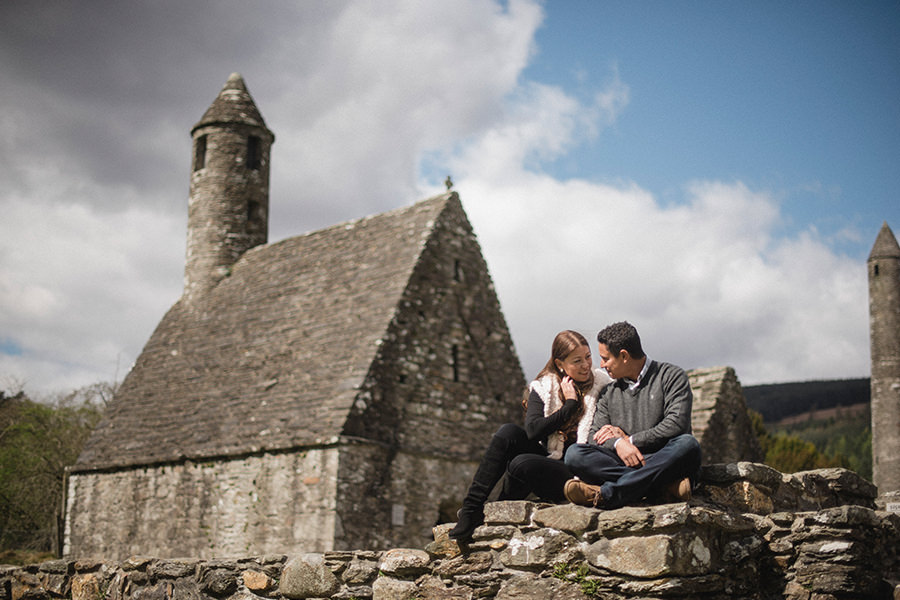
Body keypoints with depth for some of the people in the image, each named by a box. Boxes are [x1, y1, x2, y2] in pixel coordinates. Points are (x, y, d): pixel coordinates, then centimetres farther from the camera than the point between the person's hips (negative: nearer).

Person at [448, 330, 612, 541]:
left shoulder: (602, 387, -1)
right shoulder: (543, 387, 6)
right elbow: (533, 430, -10)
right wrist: (570, 405, -9)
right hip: (548, 460, 4)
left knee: (521, 464, -29)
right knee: (509, 432, -20)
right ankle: (471, 508, -18)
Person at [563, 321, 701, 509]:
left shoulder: (671, 376, 5)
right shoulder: (609, 392, 20)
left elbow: (677, 425, -10)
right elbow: (595, 437, 10)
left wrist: (630, 439, -6)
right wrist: (617, 443, -12)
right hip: (625, 465, 3)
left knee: (687, 444, -36)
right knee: (574, 453, -21)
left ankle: (606, 494, -43)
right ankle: (664, 486, -33)